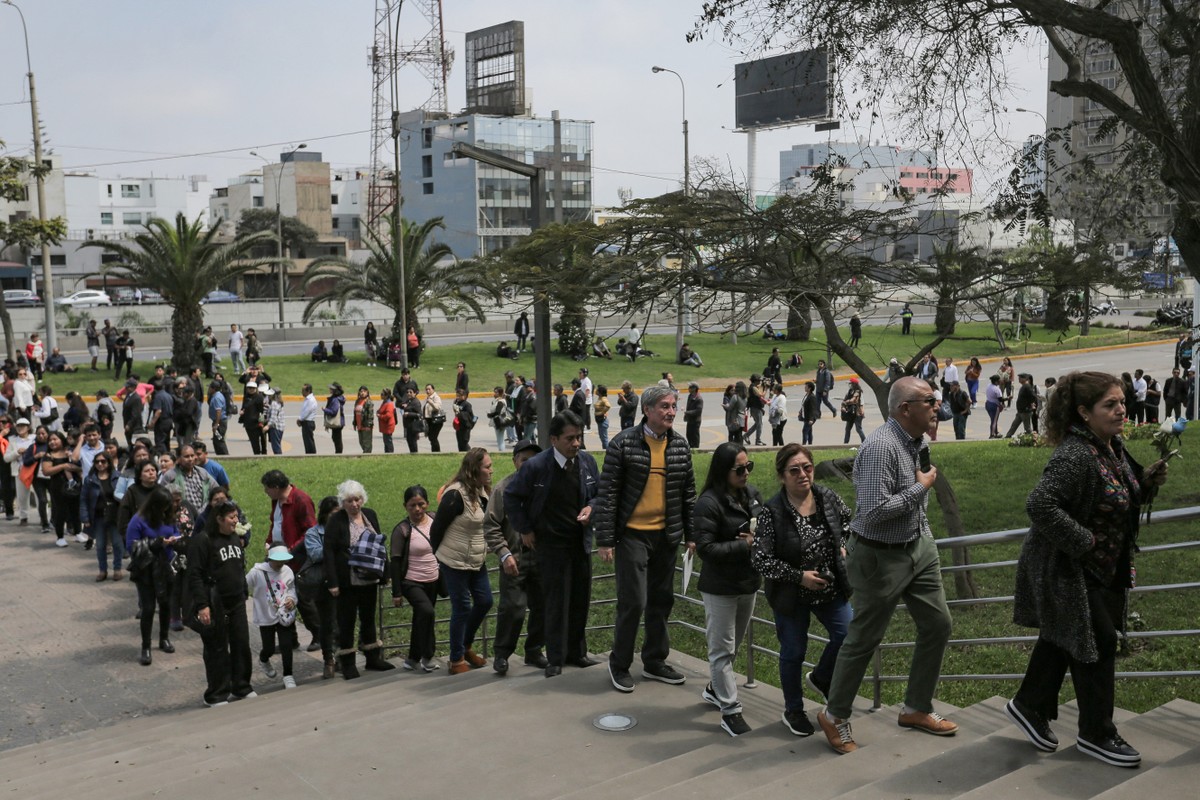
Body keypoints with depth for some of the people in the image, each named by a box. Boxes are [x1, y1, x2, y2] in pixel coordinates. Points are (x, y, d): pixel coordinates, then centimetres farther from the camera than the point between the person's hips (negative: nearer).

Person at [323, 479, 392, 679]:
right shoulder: (335, 520, -10)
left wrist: (385, 571, 9)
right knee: (346, 621, 4)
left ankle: (373, 658, 26)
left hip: (369, 579, 5)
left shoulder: (370, 515, 6)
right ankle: (347, 664, 13)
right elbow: (329, 552, -12)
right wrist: (332, 582, -17)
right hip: (347, 581, -5)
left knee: (369, 618, 15)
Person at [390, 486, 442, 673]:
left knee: (421, 619, 15)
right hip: (411, 582, -6)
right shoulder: (402, 530, -15)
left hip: (432, 581, 6)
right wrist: (396, 592, -13)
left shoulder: (435, 520, -2)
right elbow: (395, 562, -12)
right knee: (427, 612, -25)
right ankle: (427, 657, -11)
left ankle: (413, 659, 32)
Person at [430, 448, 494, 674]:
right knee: (462, 608, 0)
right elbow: (437, 528, -15)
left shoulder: (483, 492, 4)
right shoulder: (456, 495, -22)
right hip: (455, 562, -8)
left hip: (477, 561, 8)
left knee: (484, 602, 11)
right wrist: (437, 556, -3)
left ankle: (466, 646, 31)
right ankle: (456, 659, 15)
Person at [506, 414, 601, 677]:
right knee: (557, 601, -2)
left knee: (581, 598, 11)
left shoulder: (587, 461, -2)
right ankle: (555, 659, 10)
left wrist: (591, 508, -9)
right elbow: (511, 496, -3)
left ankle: (576, 653, 25)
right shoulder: (536, 466, -15)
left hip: (581, 541, 5)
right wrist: (525, 530, -3)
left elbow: (600, 493, 12)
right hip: (551, 544, -5)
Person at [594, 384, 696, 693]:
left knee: (662, 600, 13)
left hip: (667, 535, 5)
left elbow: (688, 492, 12)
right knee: (633, 601, -4)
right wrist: (605, 540, -12)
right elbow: (607, 494, -10)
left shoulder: (680, 446, 5)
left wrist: (691, 534, 10)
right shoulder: (624, 443, -10)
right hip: (632, 534, -5)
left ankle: (655, 661, 29)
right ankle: (619, 664, 15)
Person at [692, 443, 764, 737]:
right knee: (722, 649, 3)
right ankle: (730, 711, 9)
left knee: (734, 645, 22)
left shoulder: (752, 494, 2)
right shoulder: (709, 503, -19)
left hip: (749, 583, 7)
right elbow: (705, 548, -22)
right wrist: (745, 545, -21)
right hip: (721, 588, -7)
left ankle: (716, 688, 42)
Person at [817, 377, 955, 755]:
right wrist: (920, 488, -21)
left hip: (917, 546, 9)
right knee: (863, 639, 4)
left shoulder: (916, 442, 3)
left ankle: (916, 708, 32)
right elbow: (873, 512, -31)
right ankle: (835, 715, 24)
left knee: (937, 625, 15)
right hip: (881, 557, -9)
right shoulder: (881, 447, -26)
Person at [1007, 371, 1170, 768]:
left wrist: (1146, 481, 0)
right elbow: (1039, 504, -34)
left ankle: (1029, 705, 36)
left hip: (1103, 568, 9)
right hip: (1068, 569, -9)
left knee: (1063, 638, 19)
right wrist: (1083, 541, -28)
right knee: (1096, 642, 0)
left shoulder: (1115, 446, 3)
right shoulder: (1075, 456, -27)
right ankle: (1096, 735, 17)